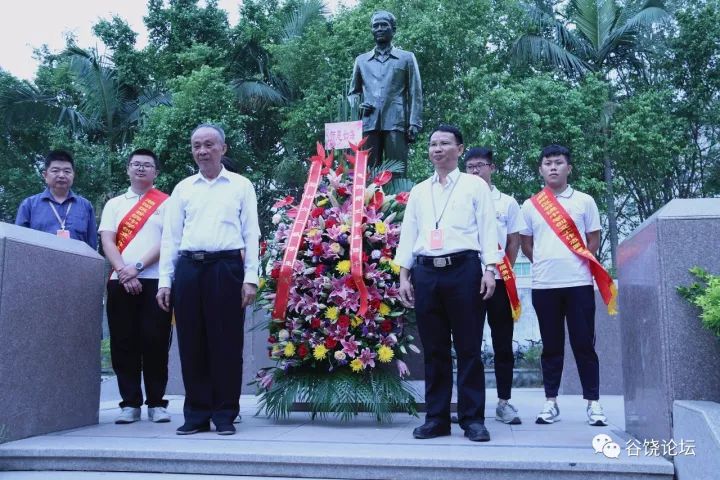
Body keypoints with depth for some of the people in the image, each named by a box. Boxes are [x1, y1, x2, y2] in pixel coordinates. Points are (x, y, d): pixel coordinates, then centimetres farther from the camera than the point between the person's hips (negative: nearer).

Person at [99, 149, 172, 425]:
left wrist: (138, 267, -12)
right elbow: (107, 241, 5)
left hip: (155, 281, -2)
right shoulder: (114, 204, 16)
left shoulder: (166, 204, 8)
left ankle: (156, 403, 4)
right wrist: (123, 272, -10)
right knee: (123, 343, 1)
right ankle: (130, 403, 8)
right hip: (120, 282, 3)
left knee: (155, 342, -4)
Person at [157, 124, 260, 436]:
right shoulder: (183, 188, 16)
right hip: (188, 268, 3)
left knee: (226, 343, -2)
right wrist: (165, 280, 6)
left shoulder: (241, 186, 10)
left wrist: (250, 278, -4)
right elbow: (170, 237, 14)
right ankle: (196, 413, 14)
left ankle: (225, 414, 8)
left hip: (226, 267, -3)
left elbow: (251, 234, 5)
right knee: (191, 343, 4)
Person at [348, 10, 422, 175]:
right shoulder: (361, 60, 21)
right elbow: (353, 91, 26)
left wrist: (414, 123, -5)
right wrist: (356, 105, 3)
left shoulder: (406, 58, 13)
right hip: (369, 123, 3)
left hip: (396, 122, -2)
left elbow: (415, 93, 7)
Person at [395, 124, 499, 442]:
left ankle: (473, 418, 6)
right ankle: (436, 417, 13)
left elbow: (488, 229, 3)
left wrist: (489, 268, -8)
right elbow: (408, 234, 16)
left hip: (463, 269, -3)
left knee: (468, 347, -1)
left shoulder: (475, 186, 9)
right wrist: (404, 275, 8)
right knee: (434, 348, 6)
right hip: (426, 272, 3)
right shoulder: (419, 191, 18)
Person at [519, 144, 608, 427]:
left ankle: (593, 403, 10)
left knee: (584, 344, 2)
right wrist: (545, 263, 6)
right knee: (551, 346, 8)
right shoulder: (530, 206, 9)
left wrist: (575, 263, 2)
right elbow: (525, 244, 14)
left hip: (579, 283, -1)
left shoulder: (584, 201, 6)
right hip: (544, 285, 1)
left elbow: (594, 239, 9)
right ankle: (550, 401, 14)